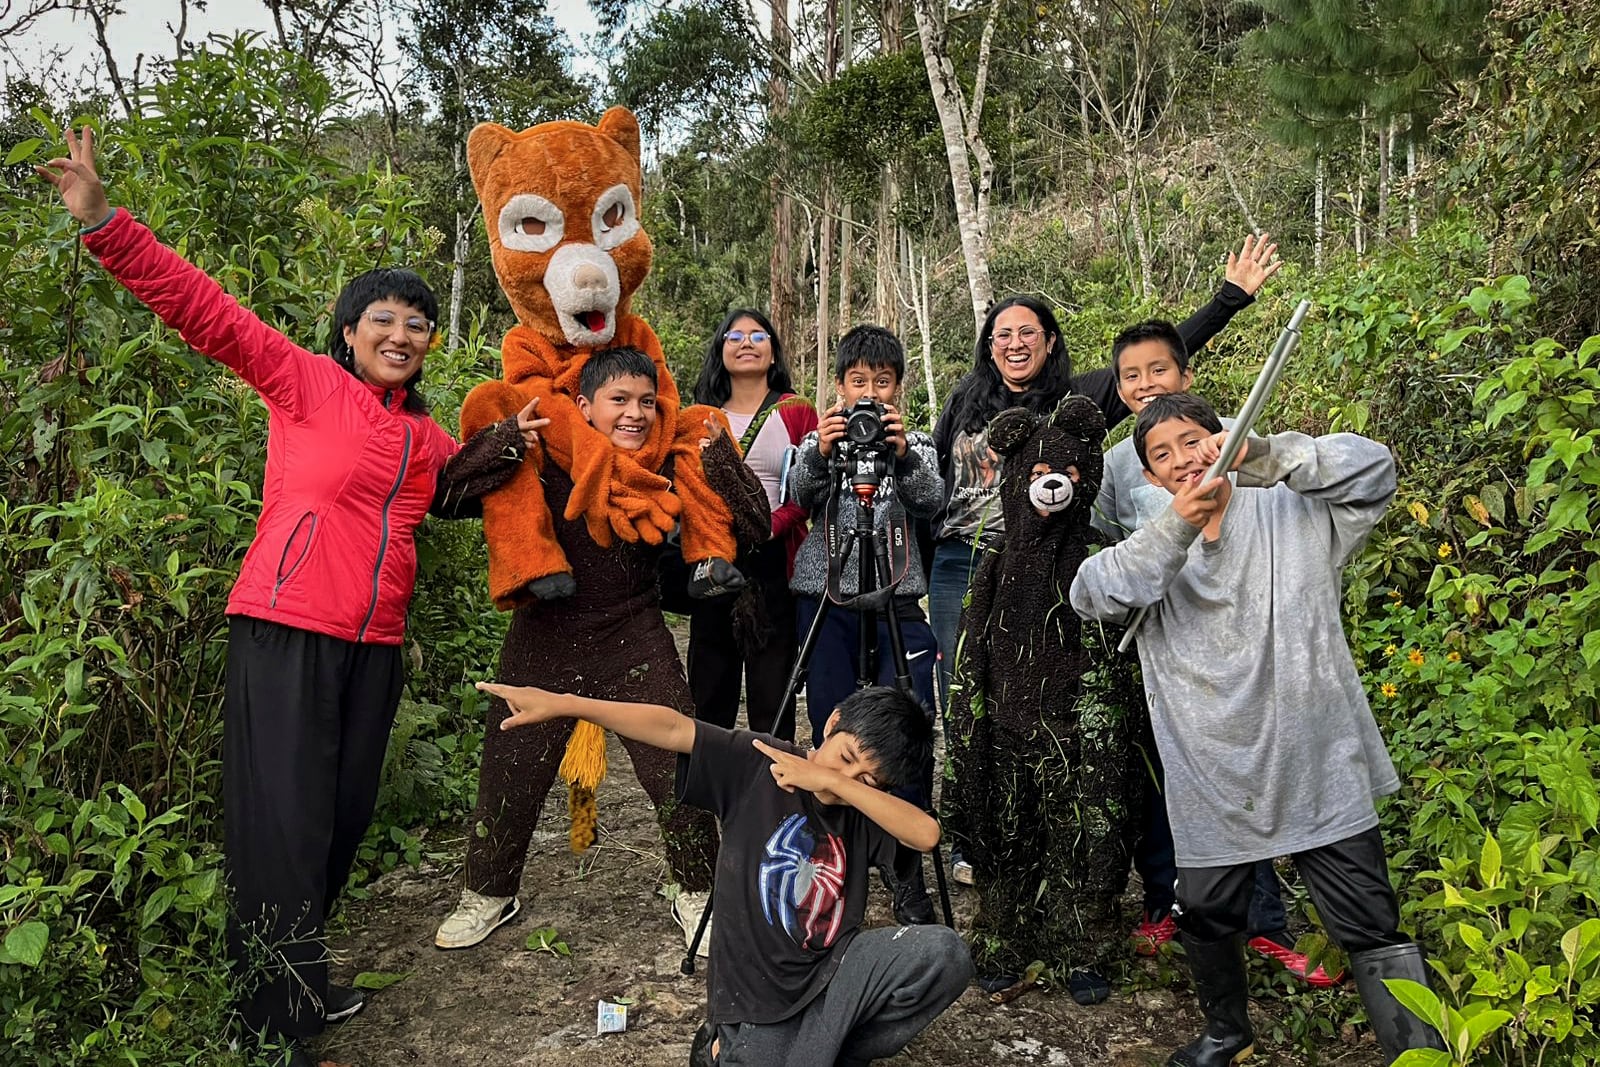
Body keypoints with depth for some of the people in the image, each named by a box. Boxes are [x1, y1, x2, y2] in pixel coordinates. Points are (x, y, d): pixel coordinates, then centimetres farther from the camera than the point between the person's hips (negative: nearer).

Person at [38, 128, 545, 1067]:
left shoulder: (426, 435, 16)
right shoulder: (305, 383, -1)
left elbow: (461, 488, 27)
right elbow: (207, 311, -8)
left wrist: (506, 449, 8)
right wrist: (103, 220, -16)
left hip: (375, 644, 7)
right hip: (286, 632, -7)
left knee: (345, 819, 14)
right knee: (285, 824, -6)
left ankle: (299, 980, 33)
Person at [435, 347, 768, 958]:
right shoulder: (548, 460, -12)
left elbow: (754, 525, -11)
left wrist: (717, 449, -22)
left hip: (635, 638, 1)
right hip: (547, 637, 0)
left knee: (680, 770, -3)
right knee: (510, 772, 10)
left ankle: (696, 895, 22)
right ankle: (488, 895, 35)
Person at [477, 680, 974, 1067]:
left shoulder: (863, 813, -1)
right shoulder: (758, 764, -8)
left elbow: (926, 834, -20)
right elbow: (673, 728, -19)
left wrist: (835, 782, -25)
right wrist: (564, 704, -27)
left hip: (831, 973, 3)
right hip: (756, 1000, -3)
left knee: (943, 953, -19)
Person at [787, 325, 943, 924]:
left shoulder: (916, 443, 13)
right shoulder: (819, 439, 12)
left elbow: (931, 500, -5)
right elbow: (799, 494, -6)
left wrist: (902, 454, -23)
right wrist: (820, 454, -26)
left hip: (897, 604, 0)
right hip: (825, 601, 0)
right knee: (832, 736, 3)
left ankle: (908, 871, 6)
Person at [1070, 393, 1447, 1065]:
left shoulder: (1291, 511, 3)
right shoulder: (1156, 549, 6)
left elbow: (1371, 469, -12)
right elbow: (1090, 594, -12)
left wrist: (1262, 454, -25)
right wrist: (1176, 527, -24)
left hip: (1316, 766, -3)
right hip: (1213, 778, 3)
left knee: (1371, 927, -1)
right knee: (1205, 914, 17)